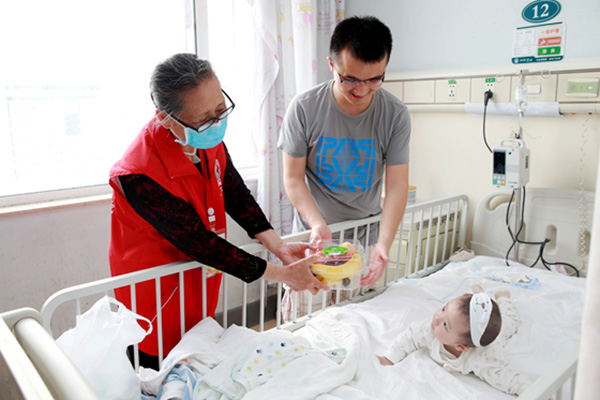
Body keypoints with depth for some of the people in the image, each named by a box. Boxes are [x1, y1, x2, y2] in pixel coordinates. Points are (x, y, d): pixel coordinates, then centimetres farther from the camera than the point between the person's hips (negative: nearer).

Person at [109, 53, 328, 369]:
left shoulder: (208, 135, -12)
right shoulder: (140, 177, -34)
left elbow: (234, 193, -1)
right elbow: (200, 244, -29)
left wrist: (278, 247, -11)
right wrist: (281, 275, -24)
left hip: (201, 281, 7)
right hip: (159, 302, -6)